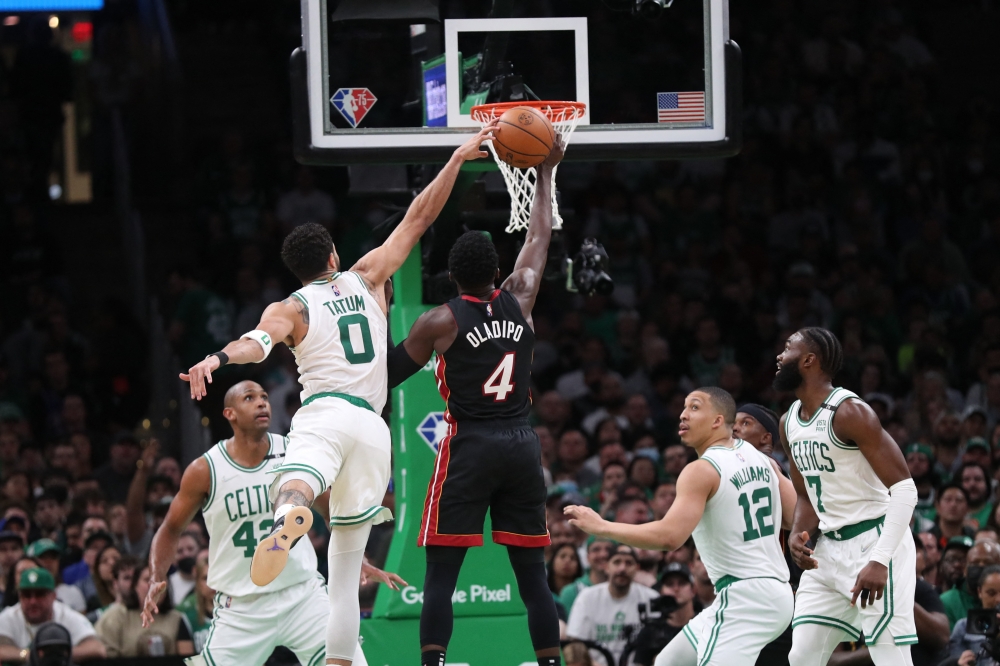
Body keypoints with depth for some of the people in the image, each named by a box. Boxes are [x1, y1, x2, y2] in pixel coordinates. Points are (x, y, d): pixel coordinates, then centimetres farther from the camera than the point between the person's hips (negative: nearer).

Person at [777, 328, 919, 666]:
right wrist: (798, 535, -2)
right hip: (829, 549, 9)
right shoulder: (789, 422, 9)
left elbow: (904, 488, -21)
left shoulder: (849, 412, -17)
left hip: (874, 540, -9)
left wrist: (879, 560, -29)